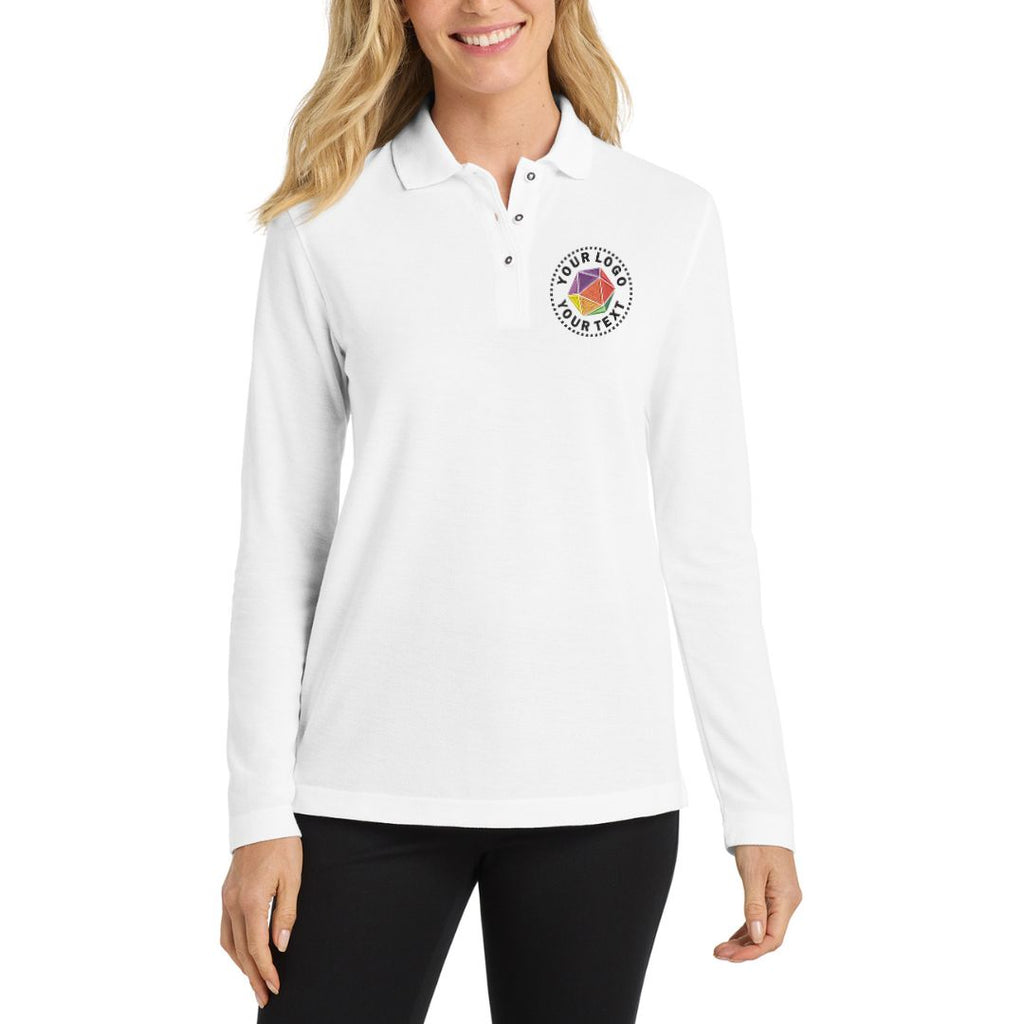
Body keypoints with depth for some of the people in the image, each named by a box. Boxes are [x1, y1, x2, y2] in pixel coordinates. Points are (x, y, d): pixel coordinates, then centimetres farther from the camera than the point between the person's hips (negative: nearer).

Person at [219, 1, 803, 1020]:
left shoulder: (670, 220, 5)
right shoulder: (325, 227, 3)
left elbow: (707, 534, 5)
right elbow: (279, 536, 3)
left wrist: (761, 807, 2)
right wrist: (260, 812, -1)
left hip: (600, 784, 1)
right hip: (372, 784, 0)